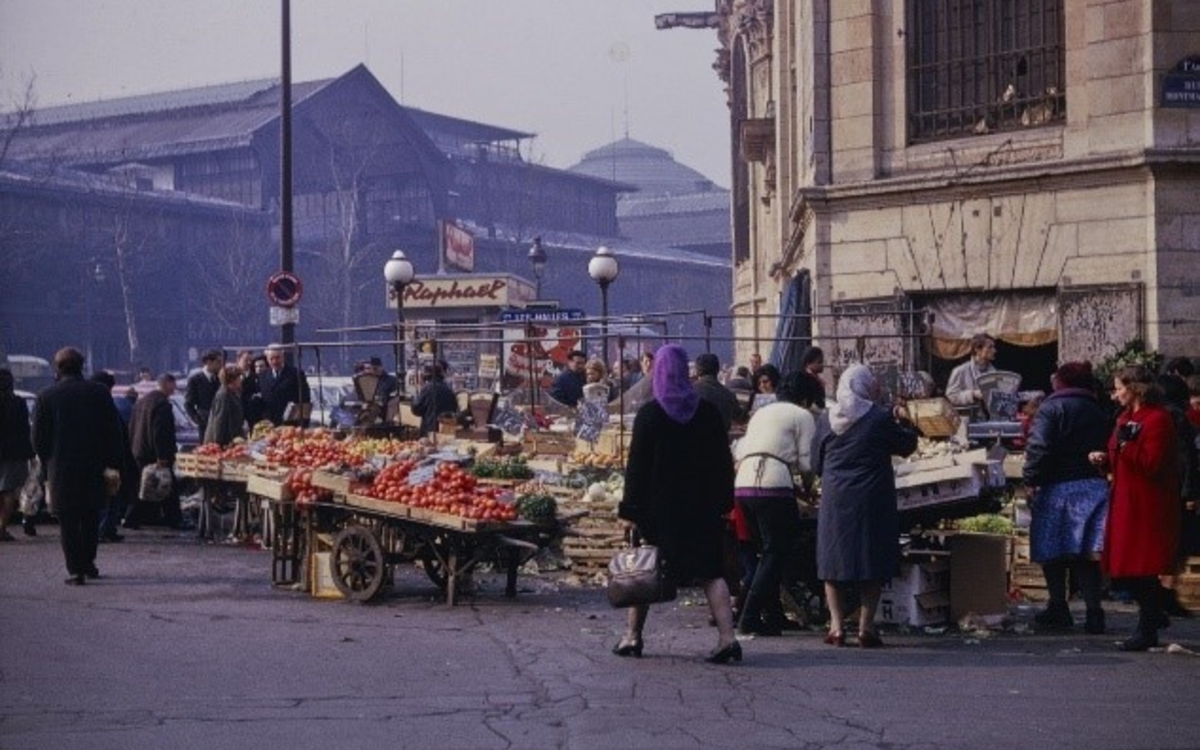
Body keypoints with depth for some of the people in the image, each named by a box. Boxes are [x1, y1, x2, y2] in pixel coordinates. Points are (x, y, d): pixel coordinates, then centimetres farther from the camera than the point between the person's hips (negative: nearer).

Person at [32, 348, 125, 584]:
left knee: (68, 521, 2)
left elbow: (38, 438, -2)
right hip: (94, 467, 2)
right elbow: (115, 432, 1)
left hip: (61, 469, -2)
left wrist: (47, 463, 11)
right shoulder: (101, 393, 1)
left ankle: (75, 570, -3)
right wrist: (112, 463, 6)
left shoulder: (46, 397, -5)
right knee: (91, 518, 17)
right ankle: (88, 563, 21)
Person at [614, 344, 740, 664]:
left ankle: (633, 637, 17)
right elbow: (724, 462, 4)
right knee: (710, 571, 3)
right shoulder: (708, 412, 0)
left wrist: (630, 511, -4)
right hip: (701, 508, 2)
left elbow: (636, 466, -7)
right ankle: (727, 635, -10)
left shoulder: (649, 415, -7)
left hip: (659, 506, -2)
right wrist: (723, 503, 11)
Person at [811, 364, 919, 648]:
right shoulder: (880, 419, -8)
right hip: (872, 501, -2)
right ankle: (866, 626, 1)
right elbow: (907, 446, 5)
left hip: (835, 500, 3)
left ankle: (837, 626, 5)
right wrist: (905, 422, 21)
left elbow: (816, 462, 9)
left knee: (832, 561, 10)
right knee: (873, 561, 5)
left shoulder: (825, 419, 2)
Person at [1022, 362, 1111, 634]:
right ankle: (1093, 611, -3)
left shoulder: (1051, 408, -7)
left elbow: (1039, 448, -17)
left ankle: (1058, 609, 8)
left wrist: (1031, 480, -12)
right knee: (1085, 553, 5)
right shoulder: (1097, 412, 13)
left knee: (1052, 551, 6)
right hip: (1094, 486, 5)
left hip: (1058, 488, -5)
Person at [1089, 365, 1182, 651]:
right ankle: (1154, 614, 27)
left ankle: (1147, 631, 3)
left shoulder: (1158, 419, -13)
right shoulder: (1127, 417, 16)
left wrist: (1127, 445, -25)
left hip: (1147, 506, -9)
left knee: (1140, 569, -5)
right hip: (1126, 503, 9)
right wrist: (1105, 458, 5)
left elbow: (1152, 464, -20)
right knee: (1122, 569, 11)